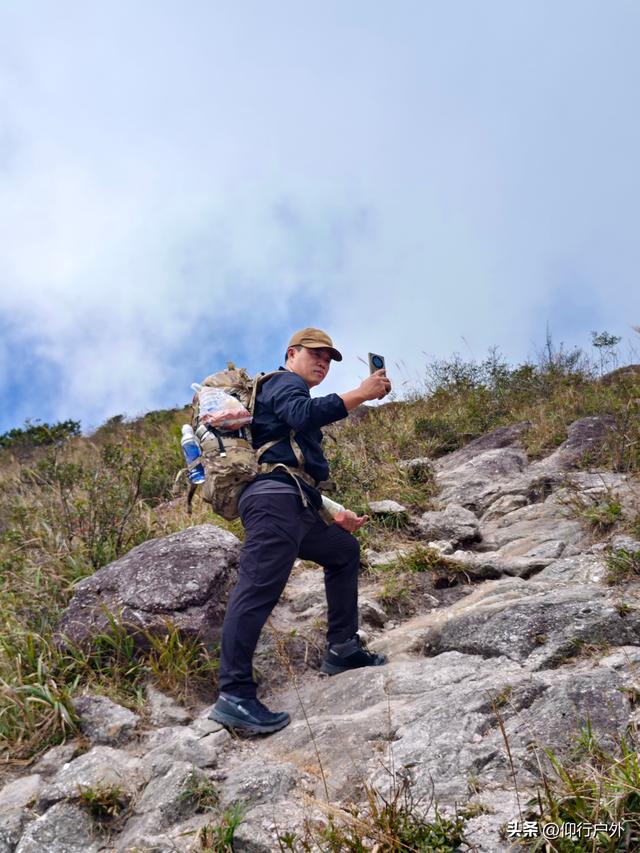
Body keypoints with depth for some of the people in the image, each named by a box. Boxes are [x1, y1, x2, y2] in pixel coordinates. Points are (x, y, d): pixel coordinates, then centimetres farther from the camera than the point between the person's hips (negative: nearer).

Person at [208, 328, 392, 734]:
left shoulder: (292, 394, 35)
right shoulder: (284, 382, 7)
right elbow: (303, 414, -20)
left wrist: (335, 515, 31)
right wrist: (360, 393, -19)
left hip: (297, 509, 11)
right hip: (275, 498, -11)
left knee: (345, 550, 24)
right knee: (259, 588, -20)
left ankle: (343, 649, 23)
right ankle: (234, 695, -25)